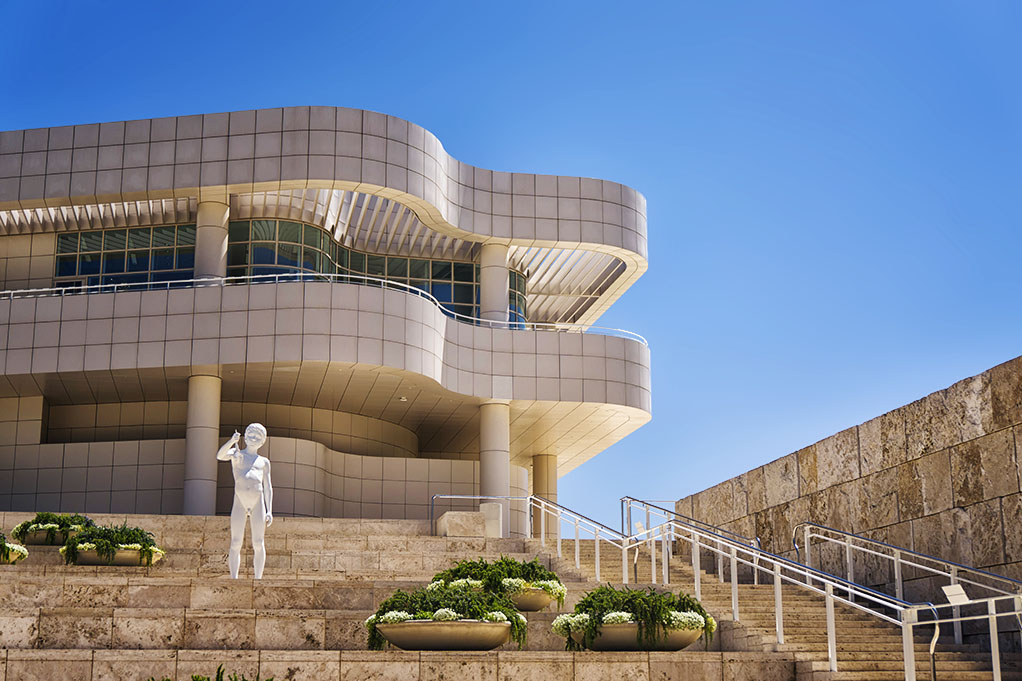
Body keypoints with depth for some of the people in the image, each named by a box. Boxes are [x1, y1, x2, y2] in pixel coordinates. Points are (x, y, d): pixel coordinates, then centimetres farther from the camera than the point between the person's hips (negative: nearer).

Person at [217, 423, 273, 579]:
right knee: (236, 543, -6)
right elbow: (220, 455, -5)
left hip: (258, 502, 1)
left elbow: (268, 488, 16)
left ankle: (258, 579, -1)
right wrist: (231, 441, -22)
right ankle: (234, 578, -8)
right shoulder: (236, 454, 18)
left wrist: (269, 511, 5)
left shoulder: (263, 462, 21)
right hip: (239, 501, -1)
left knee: (258, 543, -2)